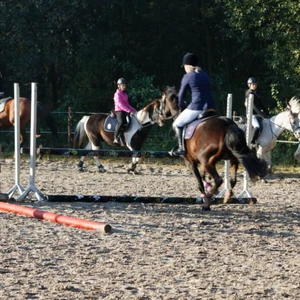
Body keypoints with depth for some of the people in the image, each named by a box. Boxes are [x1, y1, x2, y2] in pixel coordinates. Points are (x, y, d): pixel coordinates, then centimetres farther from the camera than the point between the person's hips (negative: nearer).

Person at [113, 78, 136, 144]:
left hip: (126, 111, 9)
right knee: (121, 122, -33)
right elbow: (120, 104, -18)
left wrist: (133, 109, 7)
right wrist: (129, 111, -24)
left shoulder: (125, 94, 18)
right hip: (119, 111, -9)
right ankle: (115, 138, -30)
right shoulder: (117, 94, -8)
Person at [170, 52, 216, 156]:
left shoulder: (188, 76, -1)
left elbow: (181, 94, 4)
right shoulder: (205, 75, 19)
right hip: (211, 108, 7)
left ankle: (182, 148, -2)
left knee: (177, 125, 9)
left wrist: (181, 106, 24)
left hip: (196, 108, -7)